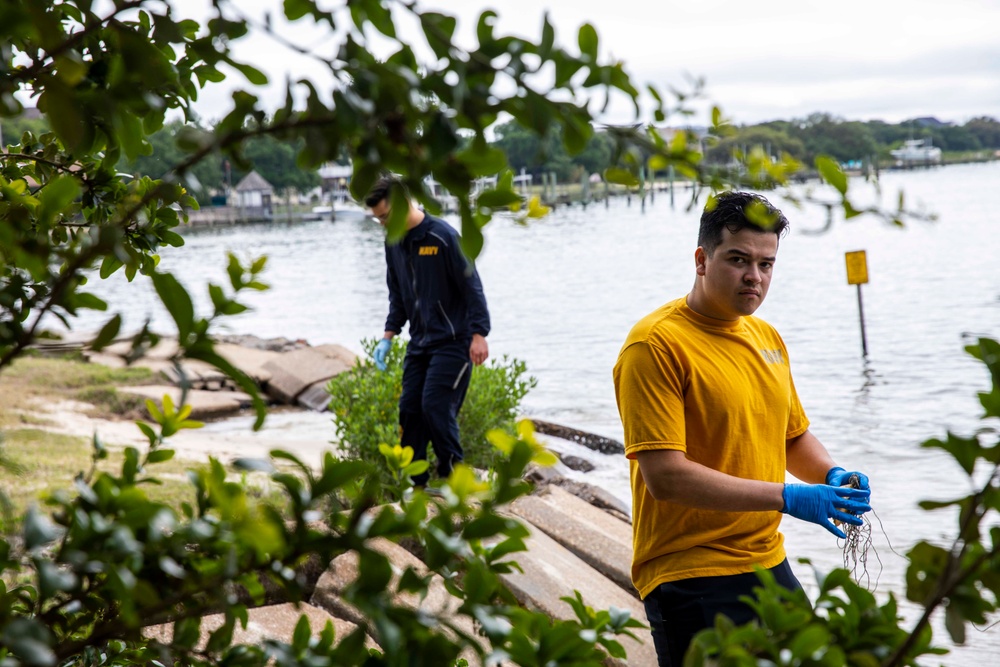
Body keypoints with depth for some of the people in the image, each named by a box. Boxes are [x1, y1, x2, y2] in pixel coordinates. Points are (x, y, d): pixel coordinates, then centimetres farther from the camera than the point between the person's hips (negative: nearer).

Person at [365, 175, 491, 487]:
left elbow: (472, 287, -15)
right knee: (410, 408, 3)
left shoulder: (443, 236, -16)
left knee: (436, 406, -15)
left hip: (453, 342, -7)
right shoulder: (394, 243, 7)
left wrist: (478, 335, -19)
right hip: (420, 343, 7)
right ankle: (414, 482, 11)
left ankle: (453, 476, -1)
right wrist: (388, 336, 11)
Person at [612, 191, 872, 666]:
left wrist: (832, 476, 0)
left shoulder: (766, 337, 11)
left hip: (769, 565, 8)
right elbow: (665, 476, -22)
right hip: (690, 578, -8)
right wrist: (786, 498, -23)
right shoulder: (656, 344, -15)